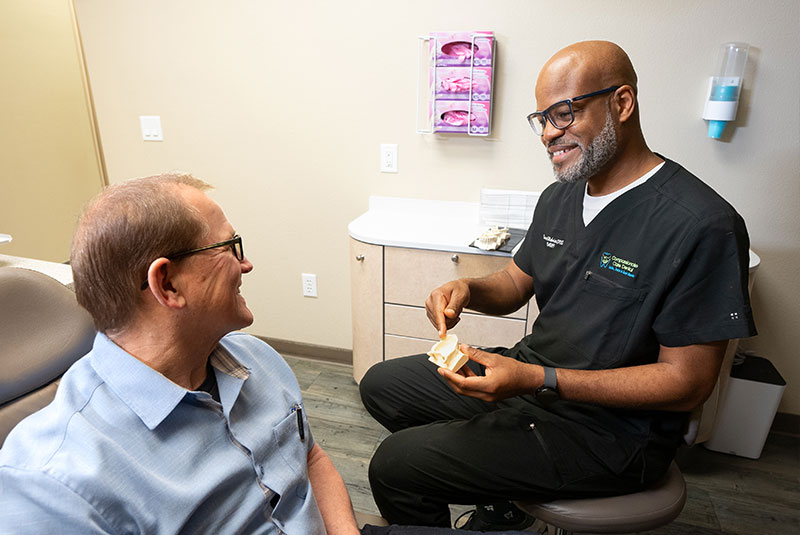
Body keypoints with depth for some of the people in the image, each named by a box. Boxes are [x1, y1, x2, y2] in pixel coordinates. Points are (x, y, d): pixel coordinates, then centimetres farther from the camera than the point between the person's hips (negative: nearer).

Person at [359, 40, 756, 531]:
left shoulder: (702, 225, -20)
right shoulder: (560, 195, 5)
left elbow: (687, 383, -19)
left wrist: (537, 380, -27)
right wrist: (468, 290, -9)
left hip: (609, 426, -8)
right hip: (528, 375, 8)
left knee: (395, 465, -16)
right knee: (382, 384, 10)